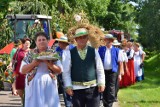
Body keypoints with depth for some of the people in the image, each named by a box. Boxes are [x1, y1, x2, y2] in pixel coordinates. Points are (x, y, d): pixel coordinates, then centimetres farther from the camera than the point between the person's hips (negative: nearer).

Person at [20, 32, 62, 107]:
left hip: (49, 86, 0)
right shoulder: (30, 55, 7)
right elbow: (23, 70, 2)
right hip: (34, 86, 0)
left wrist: (48, 63, -14)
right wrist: (34, 63, -12)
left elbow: (59, 70, 3)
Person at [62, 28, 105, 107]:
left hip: (93, 87, 1)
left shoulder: (94, 51, 3)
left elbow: (100, 69, 5)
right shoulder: (69, 53, -2)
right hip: (77, 88, -1)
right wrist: (68, 86, -7)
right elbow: (66, 71, -1)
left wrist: (101, 83, -3)